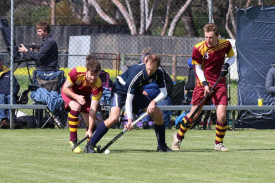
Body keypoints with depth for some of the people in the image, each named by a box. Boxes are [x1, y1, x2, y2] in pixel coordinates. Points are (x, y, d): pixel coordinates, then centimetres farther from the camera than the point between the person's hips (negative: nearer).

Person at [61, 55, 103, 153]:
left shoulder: (98, 85, -32)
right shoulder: (77, 72, -35)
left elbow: (93, 109, -31)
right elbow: (65, 88, -23)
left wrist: (90, 130, -33)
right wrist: (77, 97, -41)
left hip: (84, 95, 2)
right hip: (69, 92, -2)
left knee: (91, 123, -9)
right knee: (76, 107, -34)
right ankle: (73, 141, -26)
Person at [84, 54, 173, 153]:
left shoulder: (159, 73, -17)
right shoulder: (136, 73, -35)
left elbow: (163, 92, -8)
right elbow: (129, 98, -32)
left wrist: (154, 101, -28)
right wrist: (130, 119, -36)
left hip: (136, 92, 7)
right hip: (121, 90, -7)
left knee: (158, 114, -1)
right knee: (114, 117, -29)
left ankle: (162, 146, 15)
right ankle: (89, 146, -26)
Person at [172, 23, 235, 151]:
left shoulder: (225, 44, -7)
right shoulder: (198, 49, -14)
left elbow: (232, 57, 12)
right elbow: (198, 68, -5)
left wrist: (226, 65, -9)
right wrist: (204, 84, -17)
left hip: (220, 83, 2)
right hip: (203, 82, -1)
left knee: (221, 115, -10)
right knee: (194, 114, 0)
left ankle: (219, 143, 10)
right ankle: (178, 137, 23)